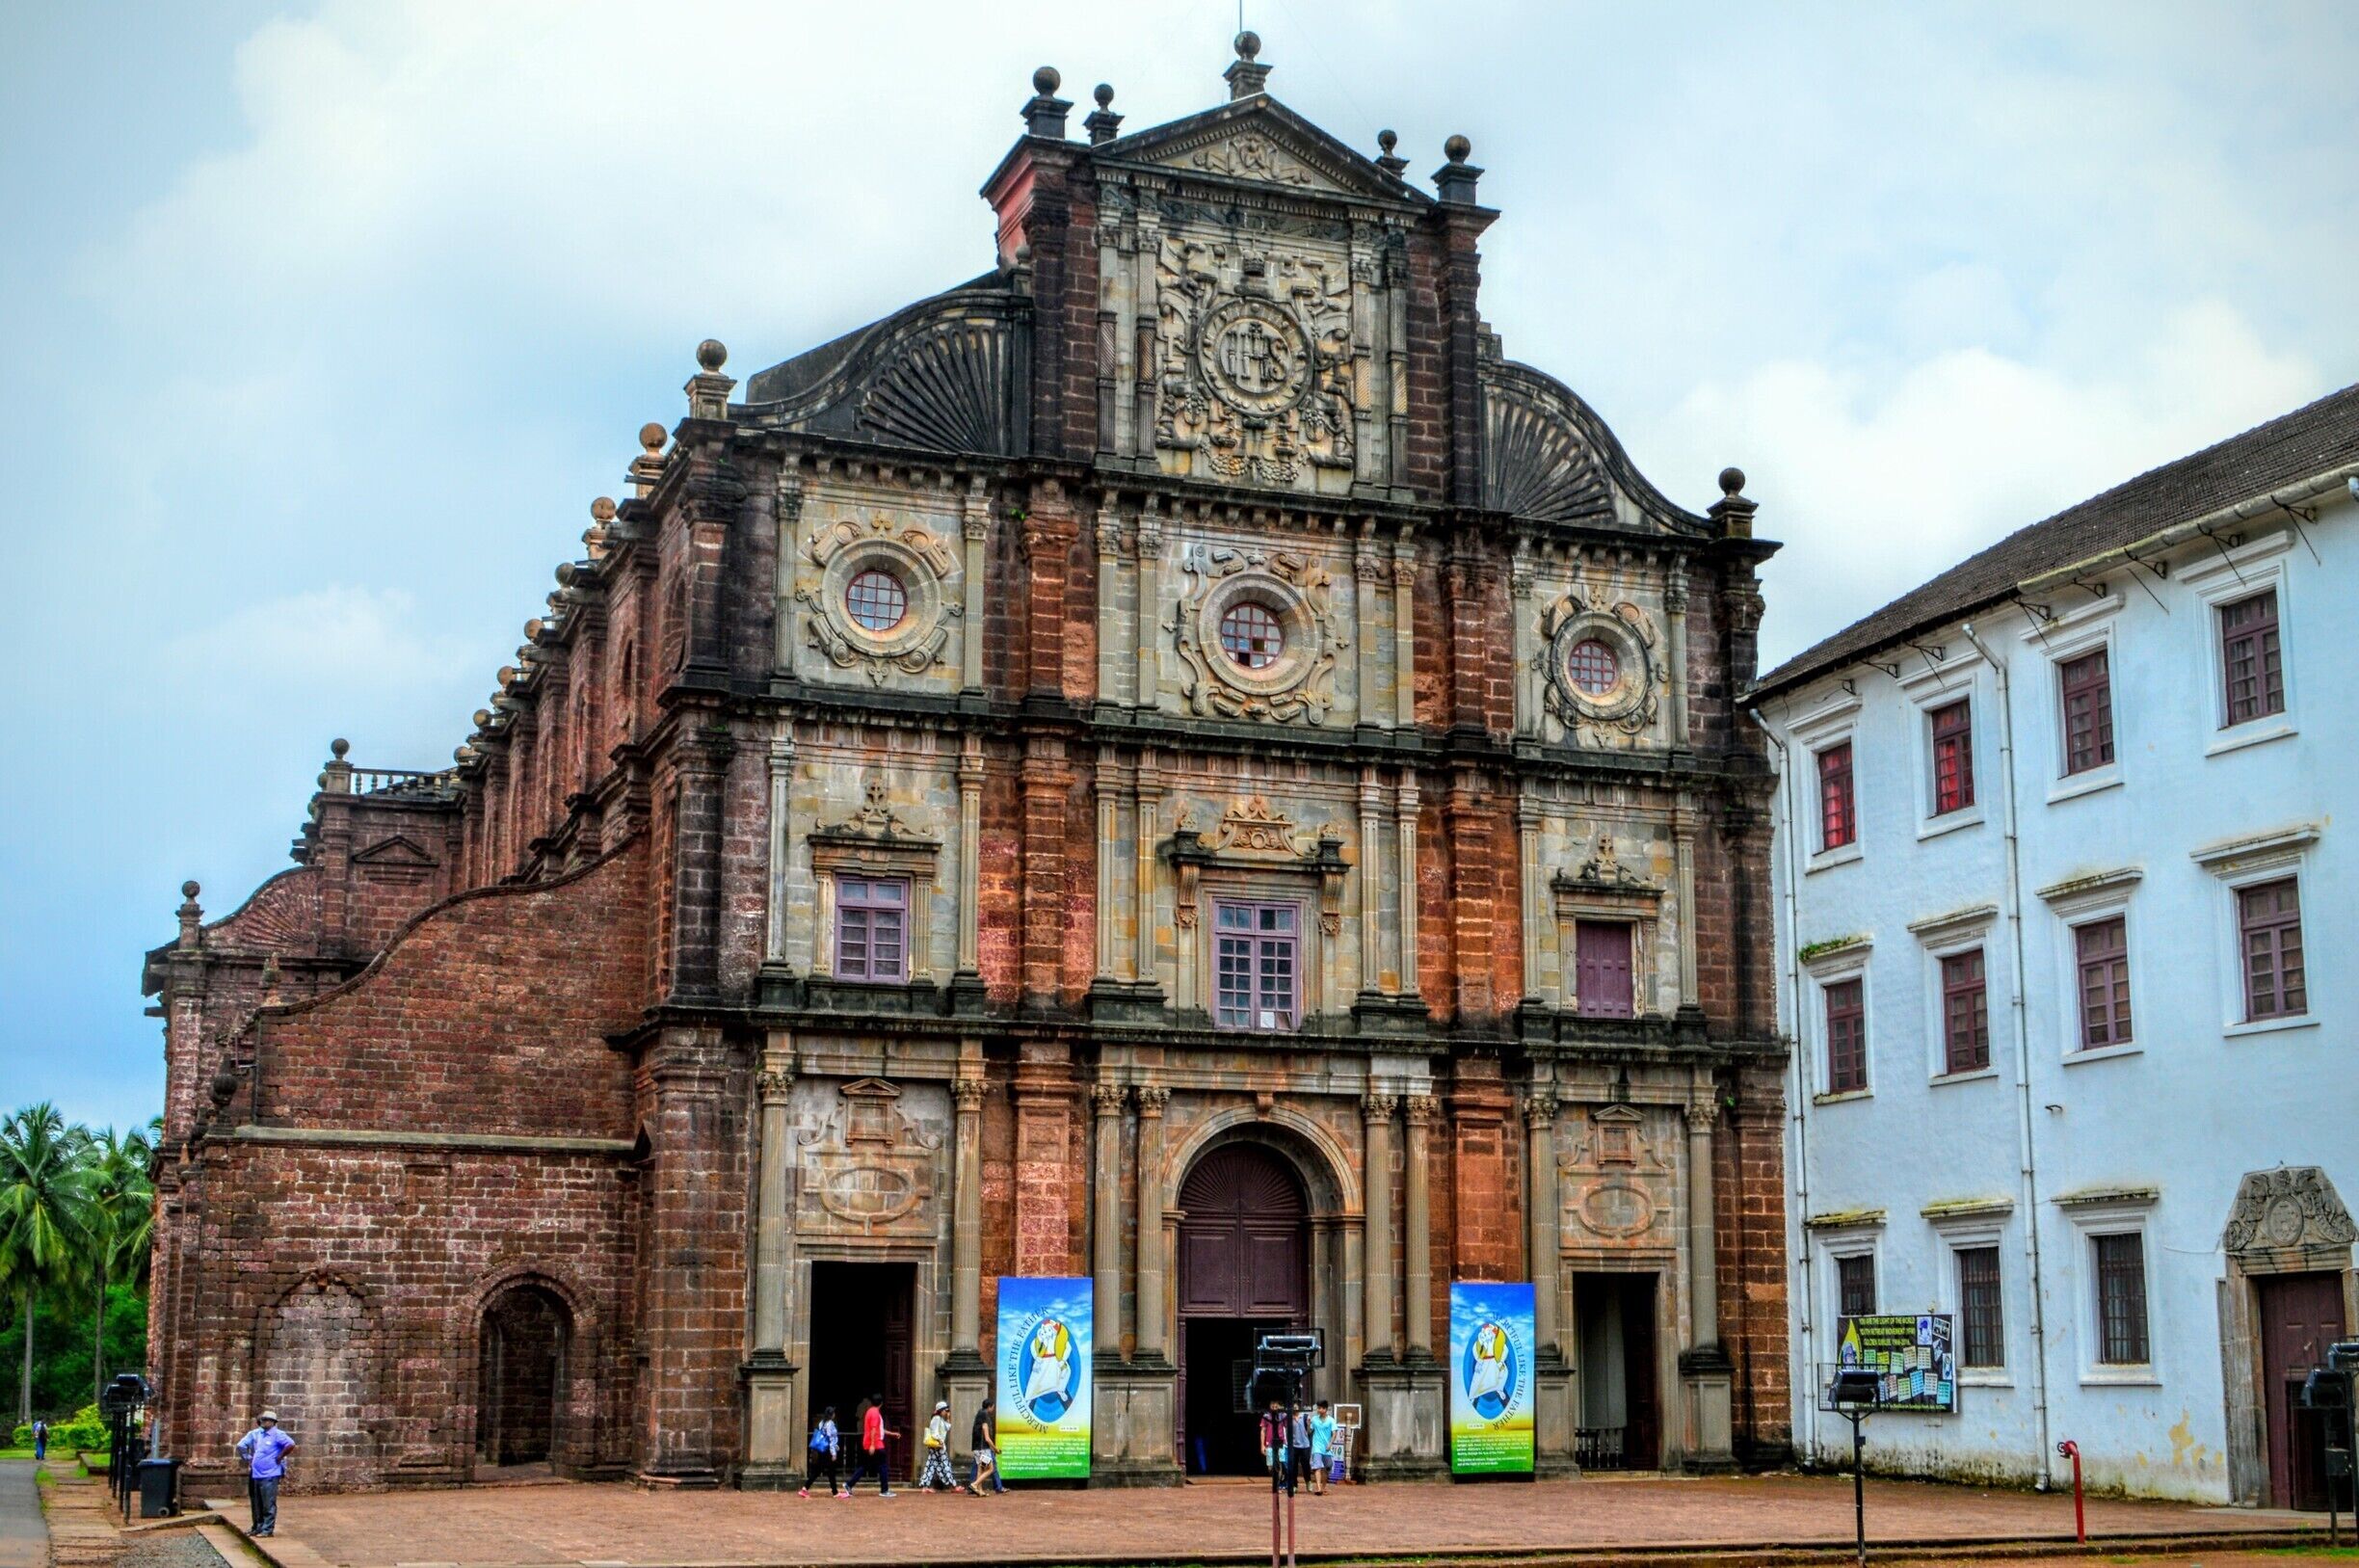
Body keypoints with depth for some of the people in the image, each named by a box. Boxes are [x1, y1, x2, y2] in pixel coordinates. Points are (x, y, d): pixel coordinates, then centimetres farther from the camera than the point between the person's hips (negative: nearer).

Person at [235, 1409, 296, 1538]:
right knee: (256, 1503, 14)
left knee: (268, 1504, -4)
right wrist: (248, 1459, 12)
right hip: (255, 1474, 7)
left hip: (270, 1475, -7)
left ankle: (268, 1529, 0)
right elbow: (241, 1446, 20)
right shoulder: (255, 1434, 10)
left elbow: (291, 1445, -23)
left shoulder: (277, 1435, -10)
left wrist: (279, 1458, -15)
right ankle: (258, 1527, 24)